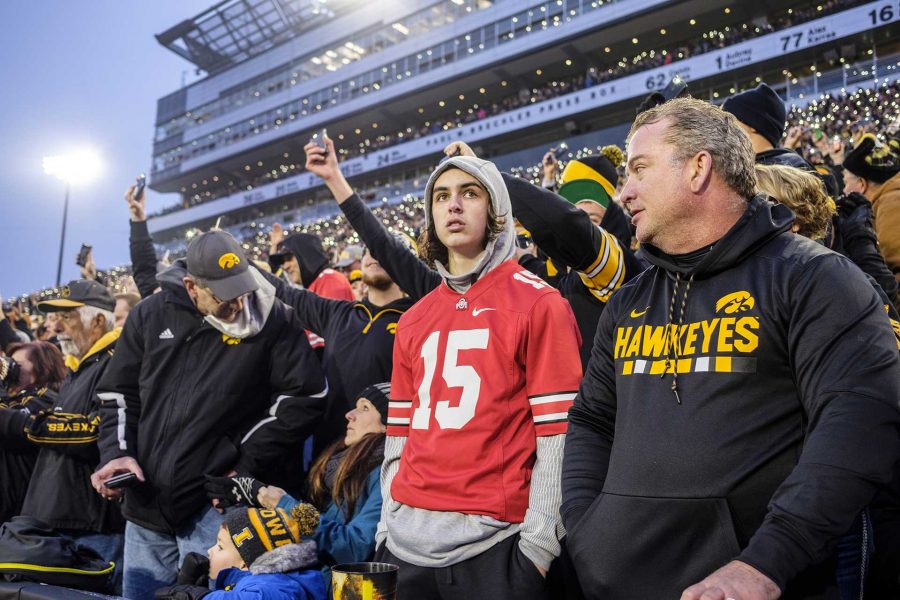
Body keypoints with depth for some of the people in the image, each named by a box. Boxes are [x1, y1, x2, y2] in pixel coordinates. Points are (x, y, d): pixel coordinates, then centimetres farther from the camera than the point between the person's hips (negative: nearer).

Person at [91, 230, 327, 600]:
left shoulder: (272, 321, -8)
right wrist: (117, 453, -3)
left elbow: (305, 396, -9)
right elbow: (119, 393, 13)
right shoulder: (150, 315, 4)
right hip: (145, 502, 4)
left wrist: (246, 465, -9)